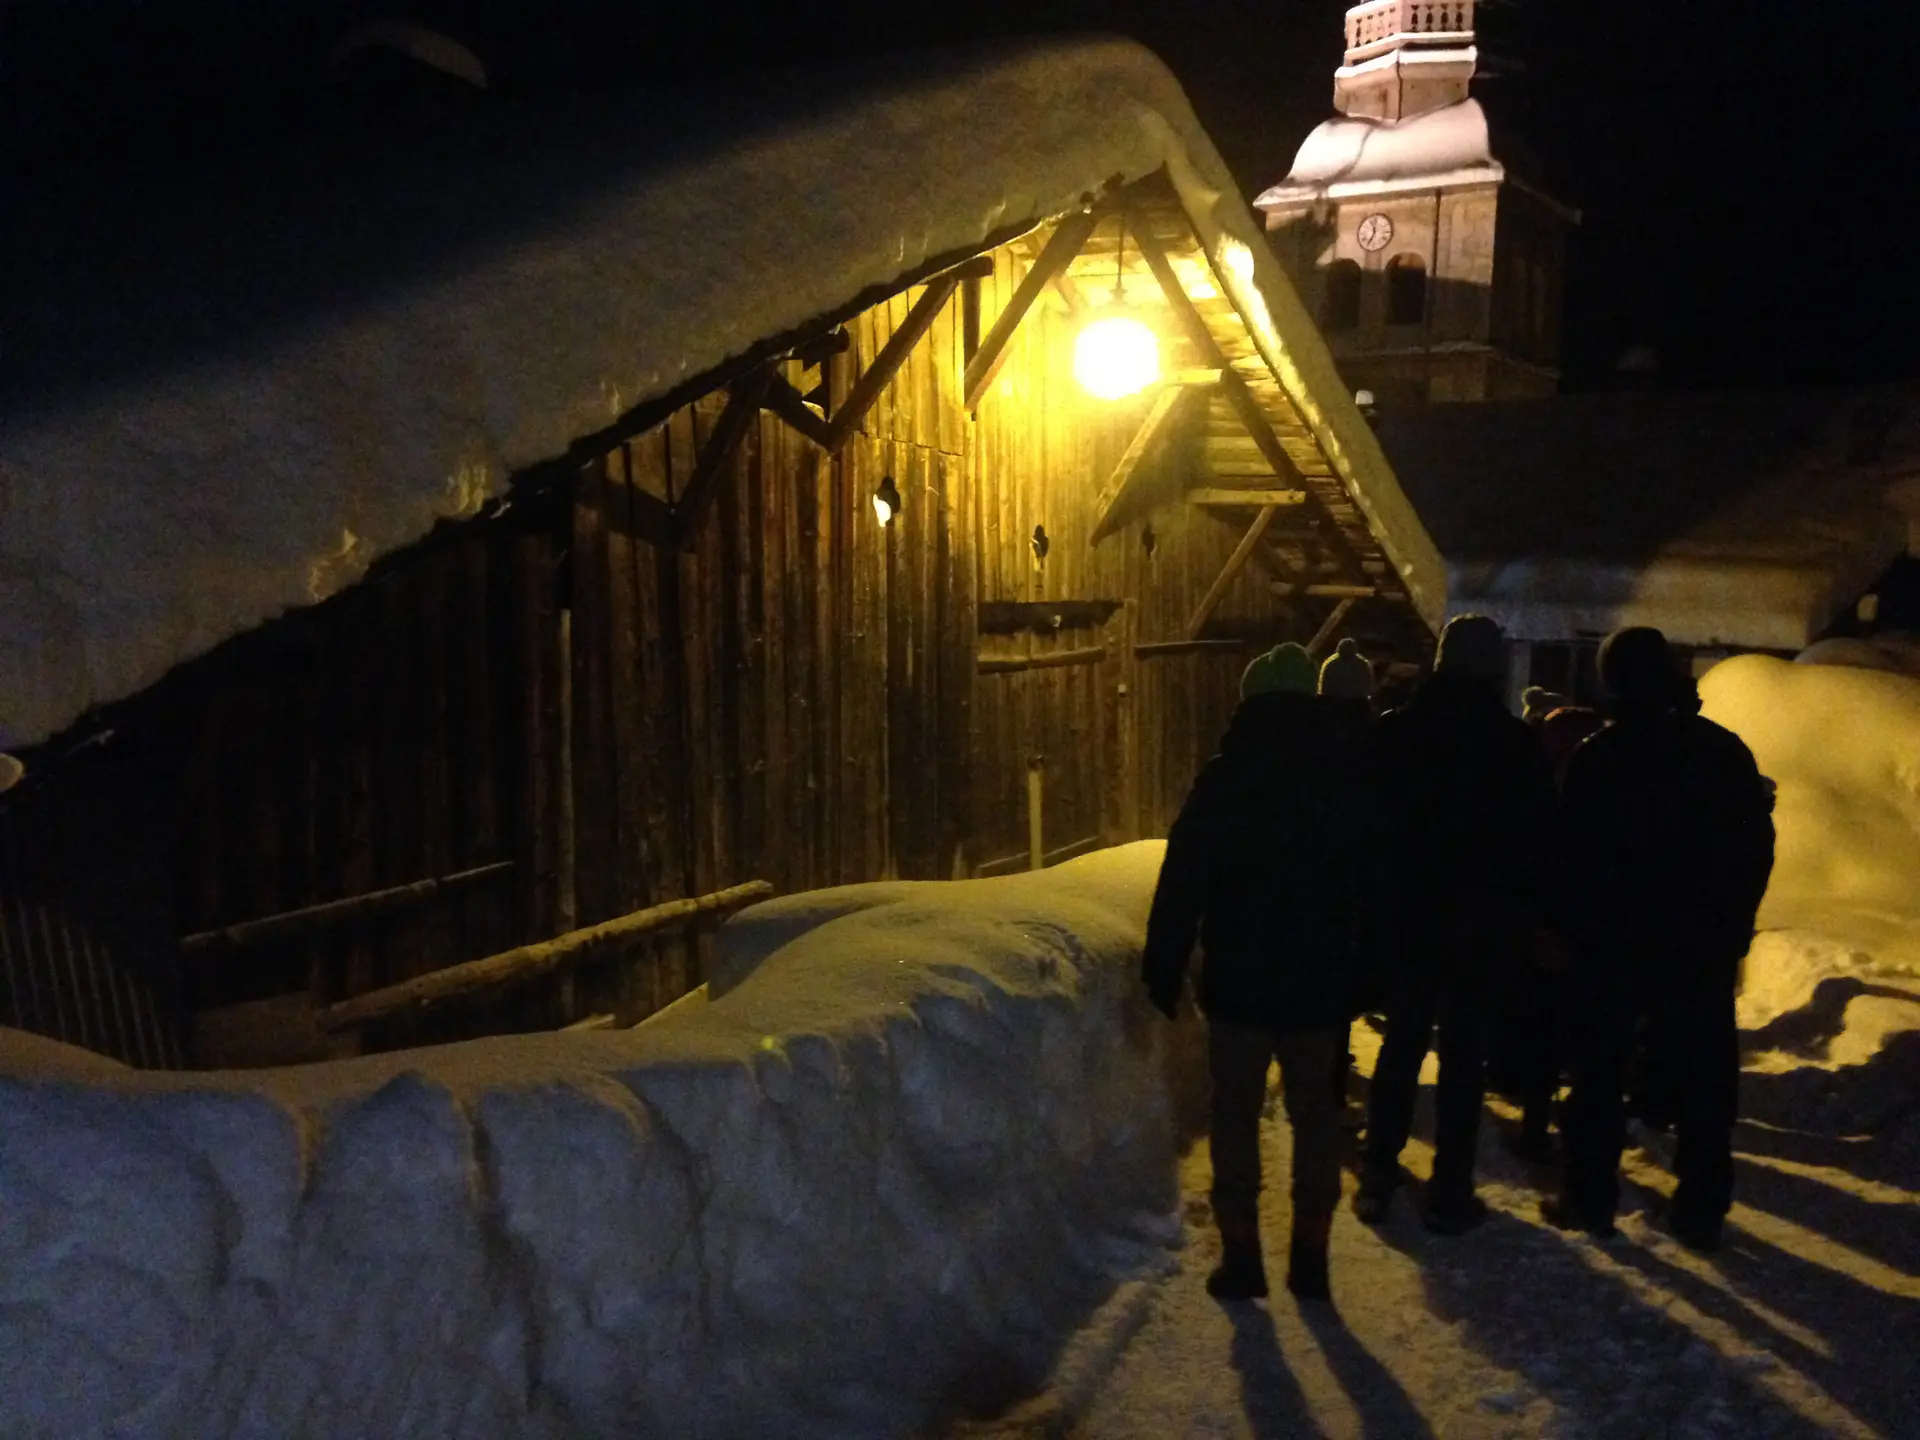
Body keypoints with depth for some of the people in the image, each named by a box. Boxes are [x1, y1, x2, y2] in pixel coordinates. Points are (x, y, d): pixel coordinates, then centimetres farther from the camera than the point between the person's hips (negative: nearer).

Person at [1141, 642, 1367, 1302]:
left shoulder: (1224, 779, -8)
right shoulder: (1347, 778, 1)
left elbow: (1182, 883, -9)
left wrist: (1163, 969, -3)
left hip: (1239, 981, -2)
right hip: (1322, 983, 3)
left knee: (1236, 1117, 7)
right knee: (1316, 1117, 12)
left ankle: (1241, 1255, 7)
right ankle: (1310, 1257, 15)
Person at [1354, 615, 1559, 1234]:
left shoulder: (1393, 732, -1)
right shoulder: (1516, 743, -5)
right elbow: (1539, 838, -4)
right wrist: (1529, 915, 4)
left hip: (1406, 915, 2)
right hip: (1482, 924, -2)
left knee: (1400, 1047, 13)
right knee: (1464, 1055, 5)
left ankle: (1378, 1180, 14)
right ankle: (1448, 1192, 7)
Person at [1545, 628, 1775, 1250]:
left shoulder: (1595, 759, -7)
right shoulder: (1725, 751, 1)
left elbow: (1571, 852, -7)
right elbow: (1756, 847, 4)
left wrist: (1568, 925, 3)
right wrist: (1732, 928, 11)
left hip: (1614, 938, -2)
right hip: (1702, 943, 2)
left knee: (1599, 1072, 7)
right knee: (1702, 1077, 9)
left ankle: (1590, 1198, 9)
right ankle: (1701, 1210, 12)